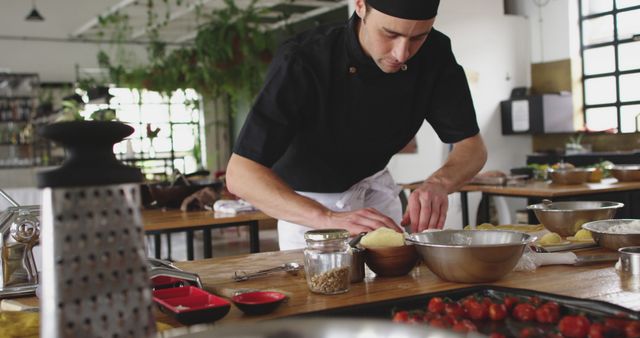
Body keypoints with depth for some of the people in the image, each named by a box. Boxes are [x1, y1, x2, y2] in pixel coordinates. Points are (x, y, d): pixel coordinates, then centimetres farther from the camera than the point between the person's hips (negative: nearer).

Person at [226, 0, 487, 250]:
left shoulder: (434, 55, -20)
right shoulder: (302, 62, -33)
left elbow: (473, 146, -15)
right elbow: (239, 173, -38)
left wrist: (439, 182, -39)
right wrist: (328, 219, -53)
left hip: (374, 189, 4)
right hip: (305, 201, -3)